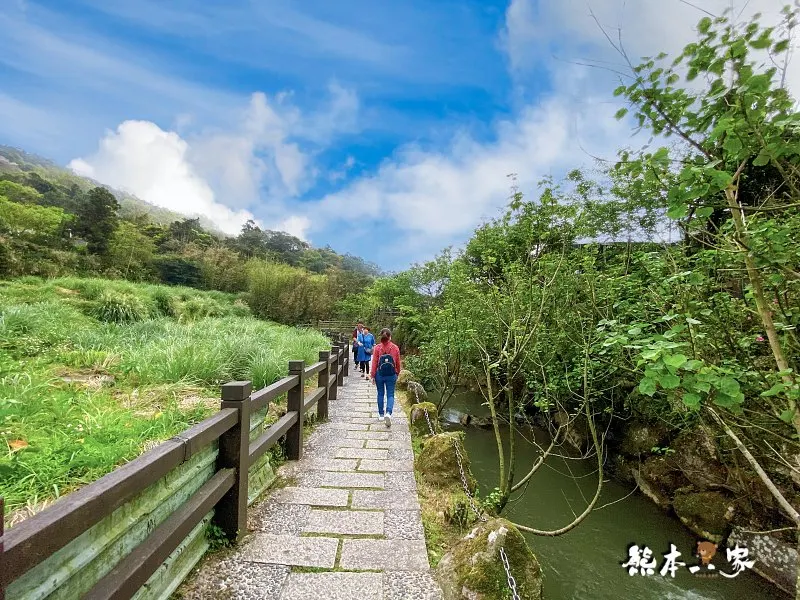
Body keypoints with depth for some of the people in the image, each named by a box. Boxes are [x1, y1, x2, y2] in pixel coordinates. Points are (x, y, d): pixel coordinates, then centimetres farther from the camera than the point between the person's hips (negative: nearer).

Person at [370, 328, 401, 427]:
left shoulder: (377, 348, -9)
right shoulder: (395, 348, -5)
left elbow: (374, 363, -6)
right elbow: (398, 363, 2)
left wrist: (372, 375, 3)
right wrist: (397, 373, 17)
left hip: (380, 374, 0)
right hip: (391, 375, 0)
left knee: (380, 394, 15)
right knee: (390, 395, 6)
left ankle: (381, 414, 24)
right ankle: (388, 413, -14)